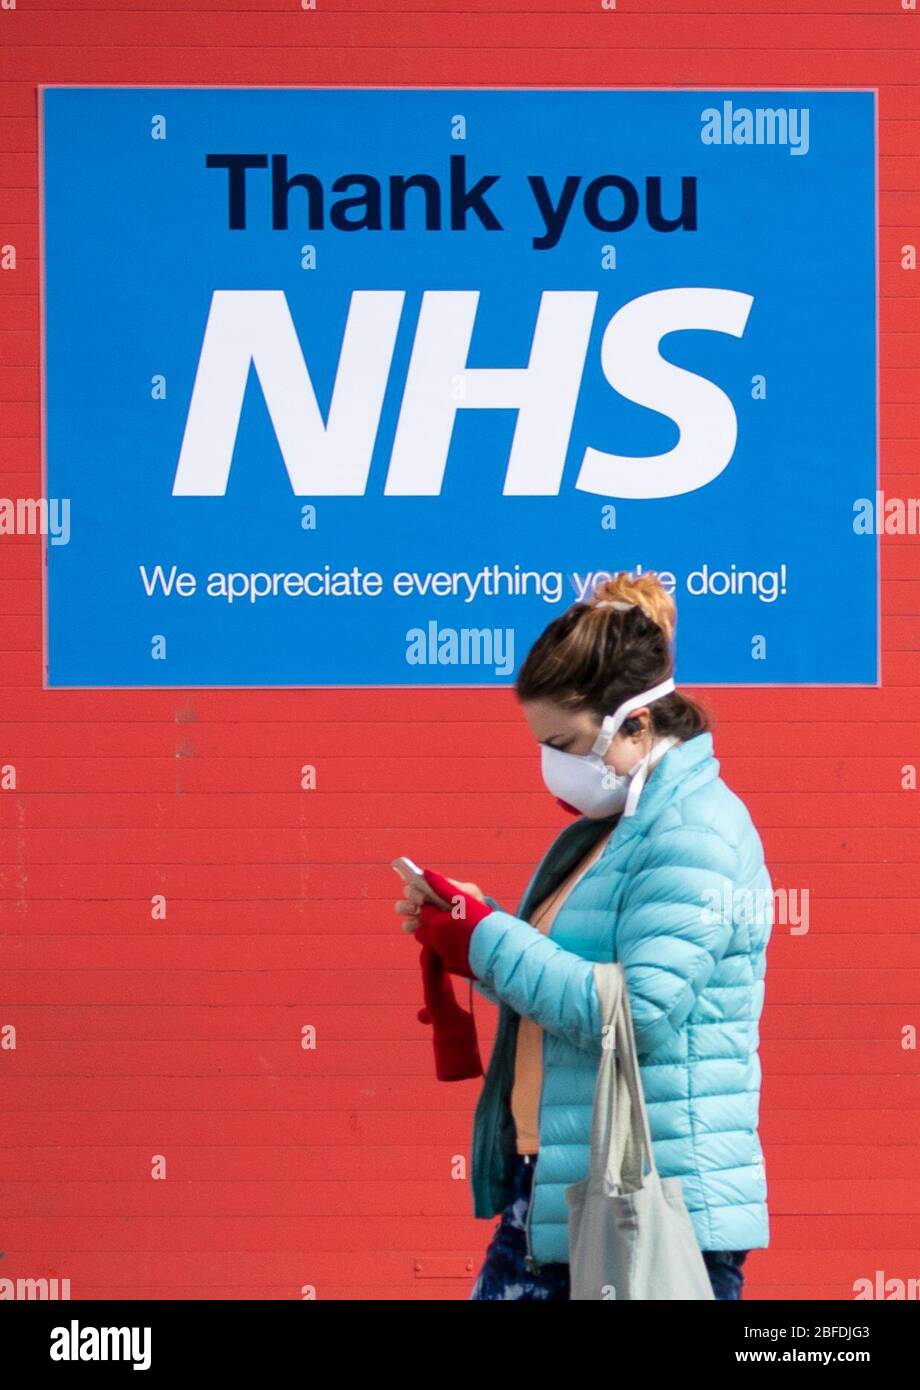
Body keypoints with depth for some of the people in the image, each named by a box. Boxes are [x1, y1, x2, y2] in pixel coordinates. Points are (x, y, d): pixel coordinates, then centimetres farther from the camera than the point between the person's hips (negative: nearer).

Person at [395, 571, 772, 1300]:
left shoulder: (696, 834, -14)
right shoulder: (607, 825, 16)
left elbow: (641, 1012, -24)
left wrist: (487, 943, -17)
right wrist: (468, 930, 7)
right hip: (553, 1191, 10)